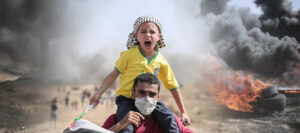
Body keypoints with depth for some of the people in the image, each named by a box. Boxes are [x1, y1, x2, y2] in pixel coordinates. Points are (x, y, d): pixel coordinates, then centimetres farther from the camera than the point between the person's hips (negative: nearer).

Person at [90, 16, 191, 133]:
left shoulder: (161, 61, 1)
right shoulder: (129, 54, -6)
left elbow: (173, 87, 8)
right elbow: (114, 74, 1)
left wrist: (183, 112, 8)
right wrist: (98, 94, -8)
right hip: (126, 97, -3)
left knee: (169, 120, -20)